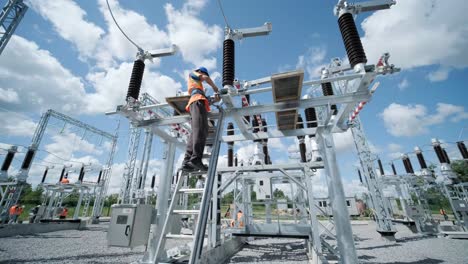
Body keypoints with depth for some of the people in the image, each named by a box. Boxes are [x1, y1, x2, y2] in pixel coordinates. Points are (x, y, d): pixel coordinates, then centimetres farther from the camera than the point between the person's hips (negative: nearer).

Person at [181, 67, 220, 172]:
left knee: (195, 131, -9)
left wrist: (213, 98, 22)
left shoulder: (196, 82, 43)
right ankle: (196, 158, -40)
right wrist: (216, 89, 15)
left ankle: (187, 161, -21)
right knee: (200, 129, -25)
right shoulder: (192, 74, 24)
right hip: (198, 100, -8)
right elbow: (206, 78, 7)